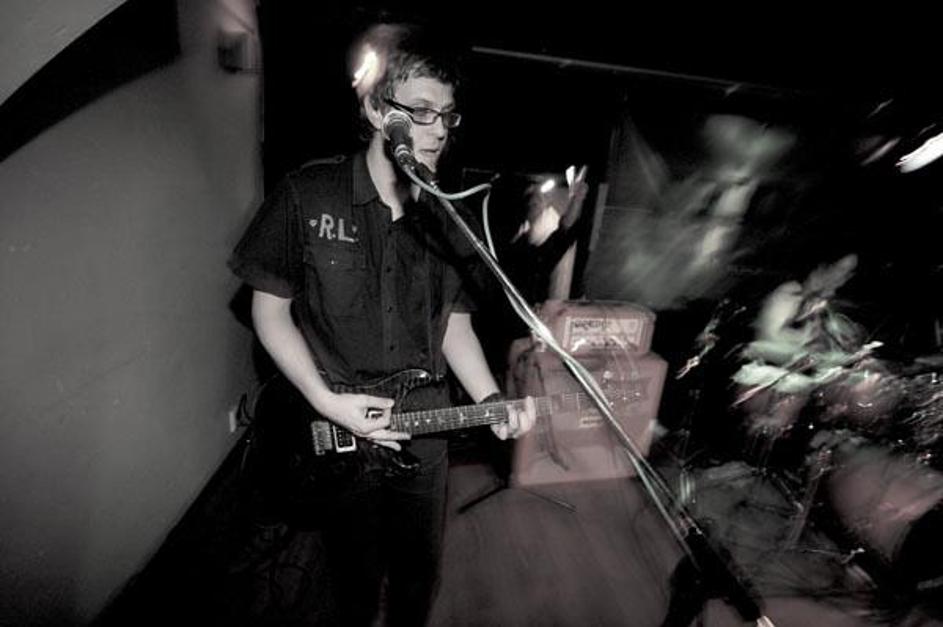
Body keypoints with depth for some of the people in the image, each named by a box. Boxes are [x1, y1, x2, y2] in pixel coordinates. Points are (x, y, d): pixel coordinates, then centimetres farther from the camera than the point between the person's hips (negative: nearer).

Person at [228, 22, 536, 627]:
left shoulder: (448, 219, -2)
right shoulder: (307, 196, -13)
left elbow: (455, 324, 4)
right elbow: (270, 310, -7)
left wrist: (492, 401, -10)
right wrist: (326, 400, -17)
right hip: (334, 438, -2)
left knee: (420, 570, 23)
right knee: (358, 577, 22)